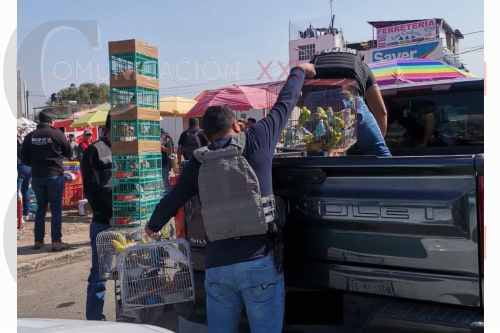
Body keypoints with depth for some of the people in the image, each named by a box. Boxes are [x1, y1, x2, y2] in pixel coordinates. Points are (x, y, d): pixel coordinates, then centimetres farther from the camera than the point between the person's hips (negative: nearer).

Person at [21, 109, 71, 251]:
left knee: (40, 208, 15)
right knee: (56, 209, 2)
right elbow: (68, 153, 0)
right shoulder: (56, 133, -9)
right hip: (55, 175, -4)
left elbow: (24, 159, 3)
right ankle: (56, 241, 0)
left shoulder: (30, 136, 1)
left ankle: (38, 240, 19)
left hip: (37, 176, 4)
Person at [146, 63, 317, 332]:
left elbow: (172, 200, 18)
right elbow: (284, 104, 14)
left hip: (217, 267, 3)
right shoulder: (256, 142, 0)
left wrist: (153, 225, 38)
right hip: (260, 263, -2)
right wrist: (299, 71, 32)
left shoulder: (198, 163, 6)